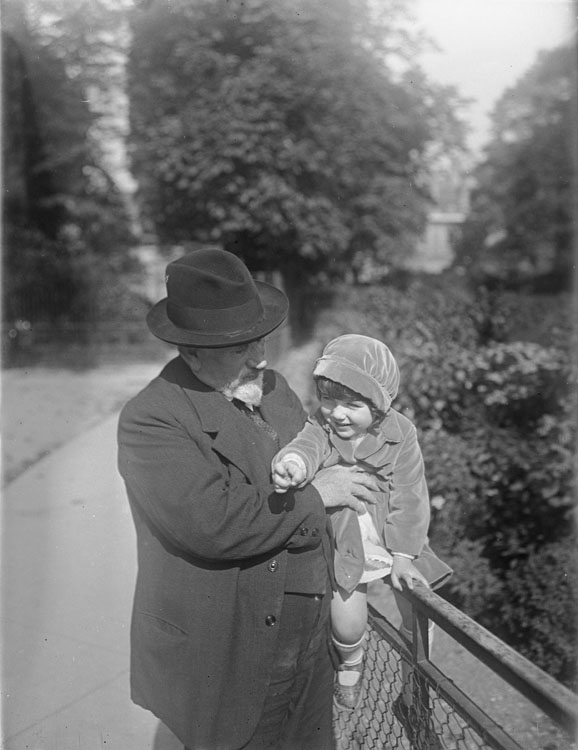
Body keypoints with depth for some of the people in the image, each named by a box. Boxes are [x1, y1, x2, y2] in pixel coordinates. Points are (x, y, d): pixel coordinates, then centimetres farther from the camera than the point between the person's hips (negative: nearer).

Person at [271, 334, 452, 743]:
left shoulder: (400, 434, -15)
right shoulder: (322, 425, -12)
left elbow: (408, 498, -11)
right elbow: (307, 444, -34)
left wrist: (403, 555, -11)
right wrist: (293, 462, -58)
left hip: (397, 541, 0)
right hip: (345, 547, 0)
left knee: (418, 620, 2)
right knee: (348, 627, -3)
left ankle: (412, 698, 32)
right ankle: (351, 663, 37)